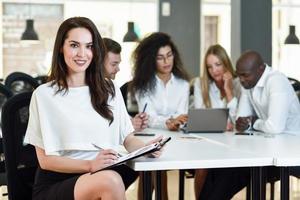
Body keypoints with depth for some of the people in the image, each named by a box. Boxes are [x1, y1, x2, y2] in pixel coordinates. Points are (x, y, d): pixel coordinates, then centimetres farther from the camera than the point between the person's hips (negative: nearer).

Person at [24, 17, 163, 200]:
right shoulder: (44, 94, 0)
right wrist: (90, 165, -19)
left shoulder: (109, 90, 14)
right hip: (56, 184, -4)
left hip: (104, 179, 4)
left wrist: (147, 148, -11)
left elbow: (127, 138, 12)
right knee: (110, 180, -33)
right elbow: (45, 160, -4)